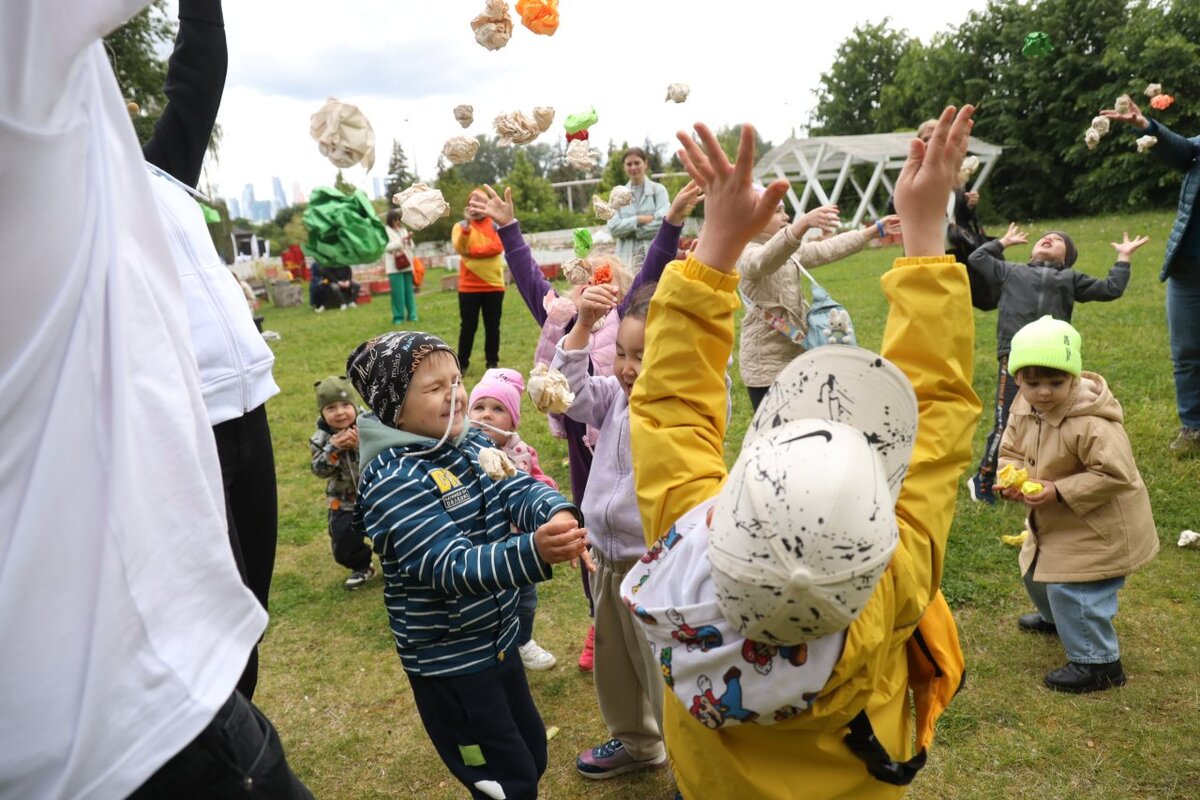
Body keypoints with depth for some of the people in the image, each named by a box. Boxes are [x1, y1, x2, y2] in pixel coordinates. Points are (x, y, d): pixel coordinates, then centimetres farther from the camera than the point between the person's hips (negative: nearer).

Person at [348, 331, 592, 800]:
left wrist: (557, 514, -38)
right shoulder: (392, 482, -25)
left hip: (497, 641, 7)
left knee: (534, 754, 25)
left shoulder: (474, 446, -1)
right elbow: (451, 567, -34)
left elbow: (519, 489, -15)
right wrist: (534, 552, -50)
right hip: (449, 663, -7)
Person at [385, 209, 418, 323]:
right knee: (398, 292, -7)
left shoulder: (403, 229, 13)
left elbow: (411, 247, 13)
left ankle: (412, 315, 11)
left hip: (407, 264, 5)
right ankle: (398, 317, 0)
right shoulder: (385, 231, -2)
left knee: (409, 290, 5)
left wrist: (409, 241, -7)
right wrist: (401, 241, -16)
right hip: (394, 266, -5)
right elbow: (386, 247, -12)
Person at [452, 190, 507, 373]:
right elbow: (460, 248, -16)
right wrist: (467, 225, -28)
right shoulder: (460, 226, 4)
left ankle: (492, 362, 18)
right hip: (469, 286, -1)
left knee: (492, 326, 8)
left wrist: (472, 251, -12)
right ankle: (462, 363, 12)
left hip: (493, 284, 1)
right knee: (468, 326, 3)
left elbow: (498, 246, -12)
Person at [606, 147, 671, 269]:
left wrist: (629, 230, -4)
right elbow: (613, 228, 1)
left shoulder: (658, 190, 5)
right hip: (627, 259, 2)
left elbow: (662, 223, -7)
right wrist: (639, 220, -9)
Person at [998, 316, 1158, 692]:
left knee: (1071, 589, -9)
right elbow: (1010, 450, 5)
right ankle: (1056, 618, 56)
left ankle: (1099, 662, 11)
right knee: (1037, 575, 25)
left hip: (1098, 526, -9)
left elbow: (1114, 475, -30)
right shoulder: (1024, 410, -6)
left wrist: (1059, 491, -31)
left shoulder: (1093, 424, -32)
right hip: (1053, 523, 9)